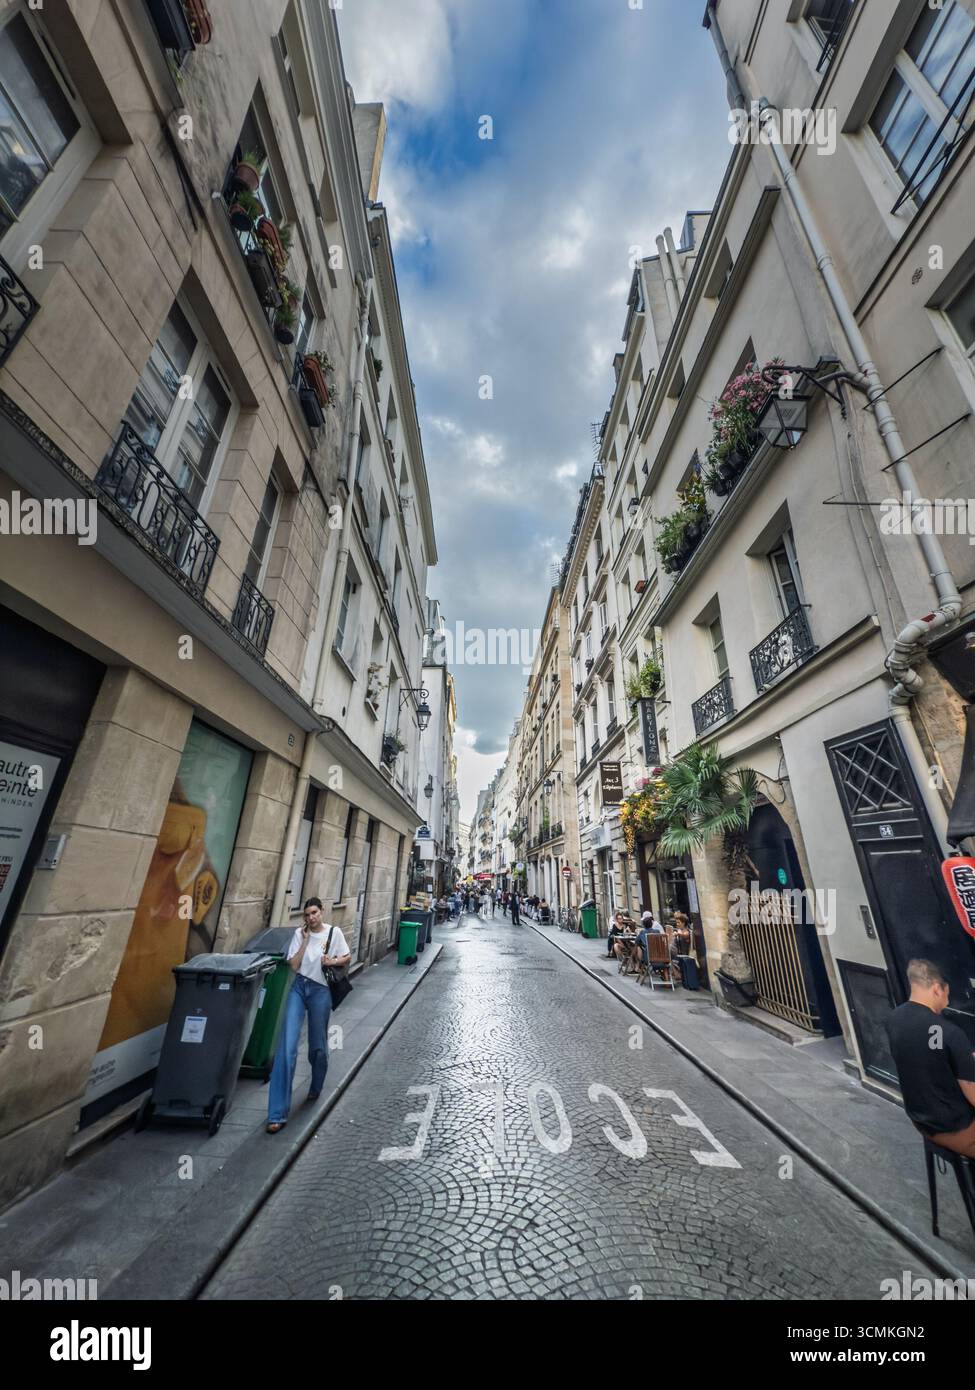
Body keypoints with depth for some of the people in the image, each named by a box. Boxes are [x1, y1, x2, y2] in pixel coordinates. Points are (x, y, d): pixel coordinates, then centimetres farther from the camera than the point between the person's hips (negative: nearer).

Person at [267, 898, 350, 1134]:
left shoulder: (334, 932, -5)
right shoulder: (299, 933, -1)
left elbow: (348, 957, 4)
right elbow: (294, 965, -5)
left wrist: (332, 961, -15)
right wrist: (305, 940, -11)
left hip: (321, 990, 0)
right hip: (298, 987, 1)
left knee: (318, 1046, 12)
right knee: (287, 1047, -7)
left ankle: (315, 1088, 42)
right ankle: (277, 1114, 4)